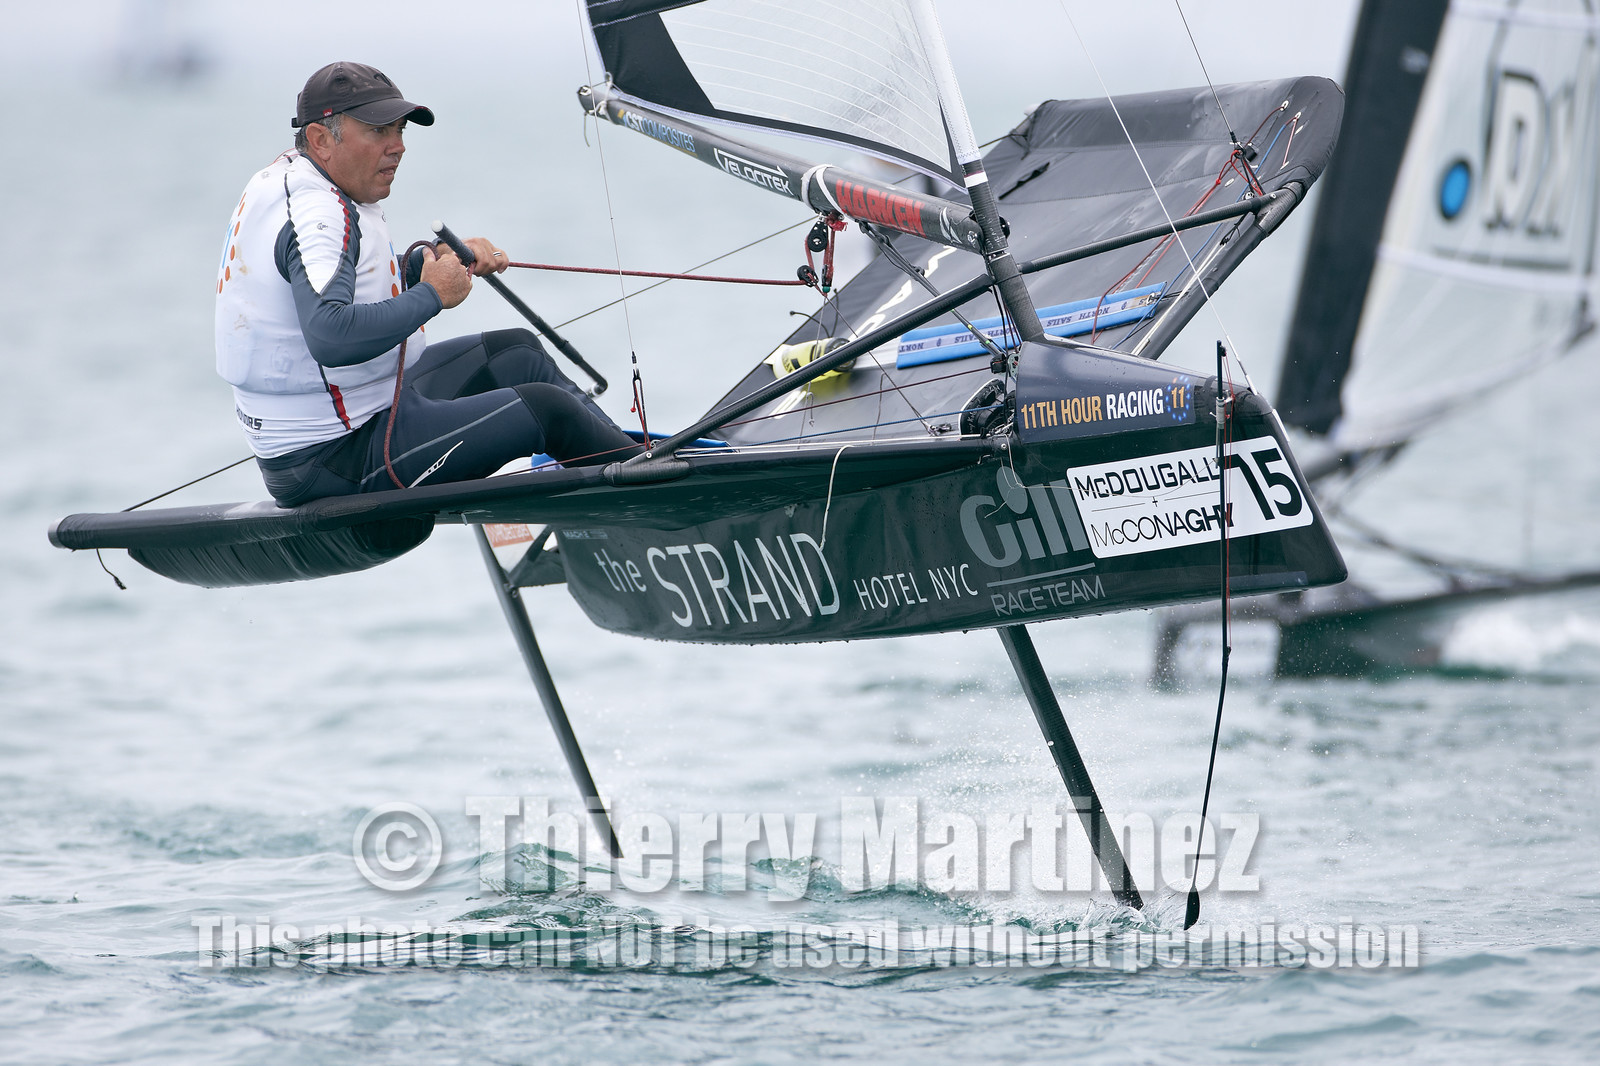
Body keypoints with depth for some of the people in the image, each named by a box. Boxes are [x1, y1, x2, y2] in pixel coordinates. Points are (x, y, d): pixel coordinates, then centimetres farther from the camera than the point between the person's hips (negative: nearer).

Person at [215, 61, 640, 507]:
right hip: (333, 461, -11)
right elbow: (330, 336, -40)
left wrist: (445, 257, 6)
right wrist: (432, 294, -26)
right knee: (543, 409, -9)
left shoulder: (289, 174, 8)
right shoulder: (314, 215, -24)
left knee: (515, 352, 20)